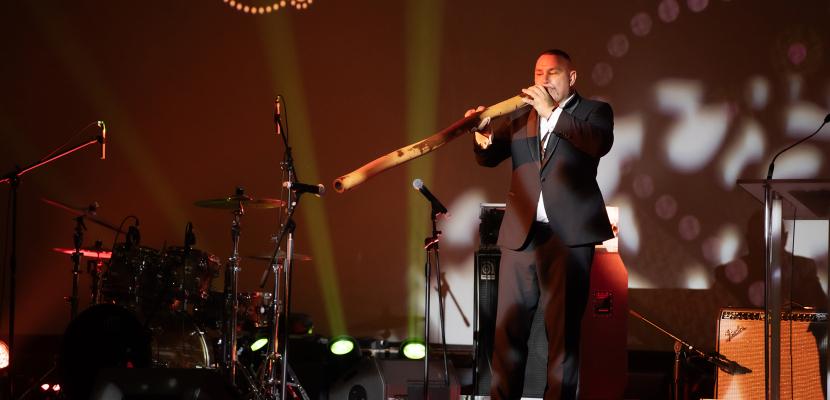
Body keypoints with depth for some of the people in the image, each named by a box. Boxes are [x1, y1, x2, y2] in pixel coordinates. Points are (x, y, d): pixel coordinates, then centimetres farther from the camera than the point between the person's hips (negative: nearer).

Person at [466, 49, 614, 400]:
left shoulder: (594, 111, 8)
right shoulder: (520, 115, 18)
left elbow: (599, 143, -13)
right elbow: (489, 157, 9)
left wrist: (552, 111, -16)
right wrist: (484, 136, -14)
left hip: (569, 235, -3)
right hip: (521, 235, 3)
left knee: (563, 330, -2)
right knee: (508, 329, 2)